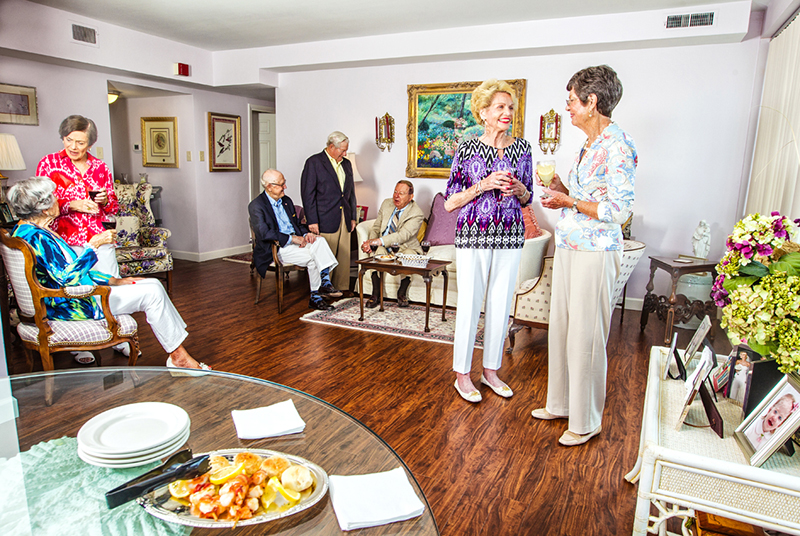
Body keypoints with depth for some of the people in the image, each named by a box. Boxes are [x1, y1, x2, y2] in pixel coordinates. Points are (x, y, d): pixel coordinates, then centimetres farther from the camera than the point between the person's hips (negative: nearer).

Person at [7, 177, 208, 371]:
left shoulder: (27, 229, 12)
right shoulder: (36, 237, -22)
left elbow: (72, 268, 15)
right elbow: (68, 277, -28)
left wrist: (113, 280, 9)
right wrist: (93, 244, -21)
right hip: (70, 307, -11)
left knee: (153, 285, 3)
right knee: (152, 293, -15)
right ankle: (179, 357, -5)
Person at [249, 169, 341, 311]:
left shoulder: (286, 201, 15)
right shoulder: (256, 206, -8)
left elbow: (297, 223, 20)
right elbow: (264, 234, -21)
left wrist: (306, 234, -4)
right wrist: (292, 238, -22)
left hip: (296, 240, 7)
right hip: (276, 249, -7)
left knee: (320, 241, -22)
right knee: (312, 257, -26)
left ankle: (325, 282, -27)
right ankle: (315, 297, -11)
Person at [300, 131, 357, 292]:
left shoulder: (346, 164, 16)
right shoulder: (314, 162, -4)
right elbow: (307, 194, -9)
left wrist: (353, 217, 15)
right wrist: (312, 221, -14)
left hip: (344, 219, 6)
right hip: (325, 220, -6)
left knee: (344, 257, 7)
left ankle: (342, 289, 18)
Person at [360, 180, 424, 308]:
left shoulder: (417, 214, -13)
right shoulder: (386, 204, 6)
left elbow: (403, 235, -27)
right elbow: (376, 227, 8)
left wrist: (379, 241, -39)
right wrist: (370, 242, -15)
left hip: (406, 248, -3)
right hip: (385, 246, 3)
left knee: (408, 256, -37)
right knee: (379, 251, -31)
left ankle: (402, 293, -12)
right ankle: (376, 294, -20)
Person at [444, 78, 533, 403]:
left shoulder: (522, 148, 7)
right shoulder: (467, 149, -4)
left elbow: (526, 199, 15)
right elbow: (449, 203, -5)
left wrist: (518, 188, -8)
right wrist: (484, 185, -16)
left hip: (509, 237, 4)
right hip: (473, 236, -4)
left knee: (501, 304, 10)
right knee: (469, 305, 2)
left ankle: (490, 370, 27)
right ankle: (462, 374, 18)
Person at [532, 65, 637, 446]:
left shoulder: (618, 146, -15)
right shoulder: (590, 144, 14)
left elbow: (619, 210, -18)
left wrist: (570, 202, -14)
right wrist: (561, 189, 5)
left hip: (595, 253, -9)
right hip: (568, 247, 9)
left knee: (585, 336, 0)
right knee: (561, 327, 15)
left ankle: (586, 422, 18)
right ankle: (561, 403, 32)